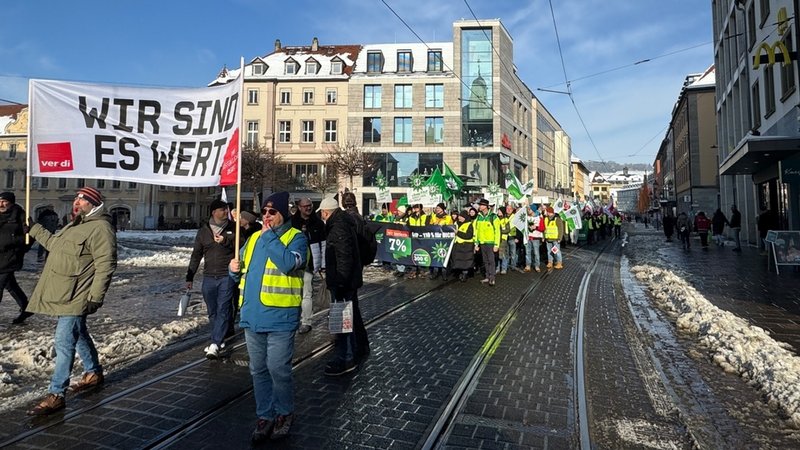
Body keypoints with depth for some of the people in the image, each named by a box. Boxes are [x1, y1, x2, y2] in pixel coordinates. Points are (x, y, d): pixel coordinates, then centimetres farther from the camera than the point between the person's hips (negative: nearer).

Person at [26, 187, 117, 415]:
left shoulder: (100, 228, -18)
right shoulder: (75, 225, 15)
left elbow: (105, 265, -23)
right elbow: (55, 244, 33)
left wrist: (95, 297, -24)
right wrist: (35, 229, 31)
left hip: (75, 298, -10)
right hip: (62, 294, 10)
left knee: (64, 343, -7)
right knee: (78, 335, 21)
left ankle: (55, 395, 0)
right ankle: (94, 373, 37)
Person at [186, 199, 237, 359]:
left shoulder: (233, 227, 1)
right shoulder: (203, 230, 8)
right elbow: (196, 255, 13)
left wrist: (226, 240, -18)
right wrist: (190, 277, 12)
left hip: (227, 276, -4)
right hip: (209, 277, 4)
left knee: (223, 310, -8)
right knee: (212, 312, 12)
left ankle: (215, 345, -8)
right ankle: (219, 340, 28)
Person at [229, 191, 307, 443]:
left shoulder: (297, 237, -5)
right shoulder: (254, 238, 14)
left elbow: (289, 263, -25)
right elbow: (240, 271, 21)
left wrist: (269, 236, -17)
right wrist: (234, 269, -2)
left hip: (279, 318, -6)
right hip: (252, 316, 6)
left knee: (278, 370, -1)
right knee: (258, 371, 14)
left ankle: (284, 413, 22)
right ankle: (265, 416, 28)